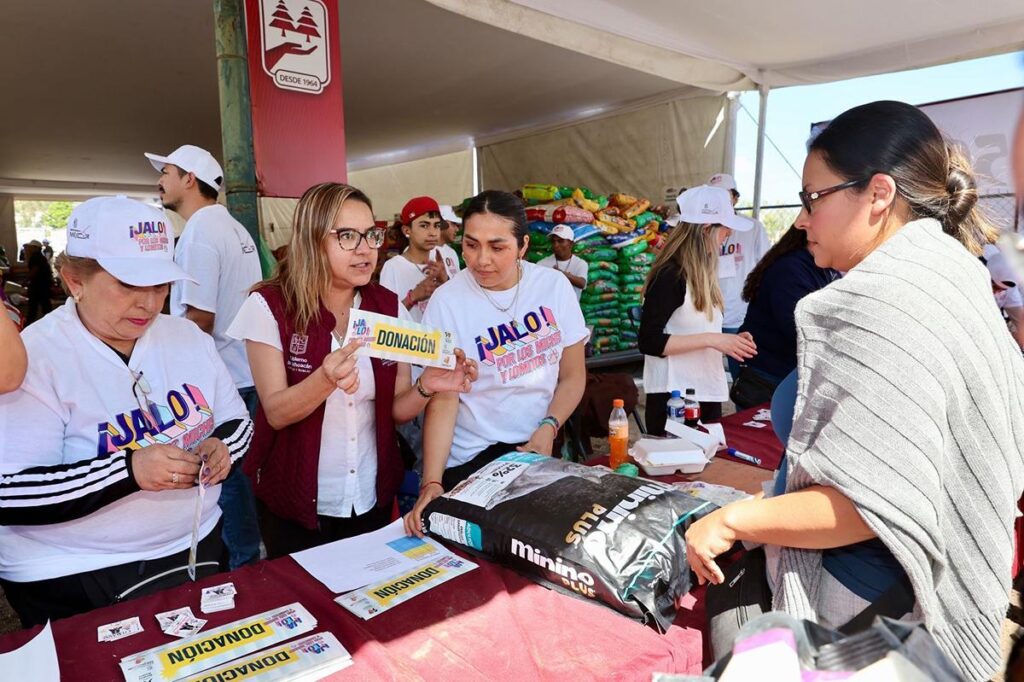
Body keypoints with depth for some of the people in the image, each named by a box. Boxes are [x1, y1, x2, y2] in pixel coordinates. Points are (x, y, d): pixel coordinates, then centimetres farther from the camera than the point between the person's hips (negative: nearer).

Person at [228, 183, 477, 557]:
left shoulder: (389, 306, -4)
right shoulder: (269, 306, -14)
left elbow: (395, 409, -1)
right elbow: (276, 413, -18)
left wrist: (426, 387, -23)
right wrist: (325, 380, -37)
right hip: (295, 501, -3)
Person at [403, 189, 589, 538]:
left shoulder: (555, 286, -6)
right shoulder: (447, 302, -14)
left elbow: (573, 375, 1)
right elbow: (441, 403, -15)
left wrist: (549, 427, -15)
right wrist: (431, 483, -25)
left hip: (542, 450, 3)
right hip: (472, 461, -2)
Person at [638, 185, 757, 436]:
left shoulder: (701, 274, 10)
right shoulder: (670, 275, -15)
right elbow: (649, 341, -20)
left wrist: (727, 341, -2)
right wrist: (711, 340, -21)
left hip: (707, 394, 8)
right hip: (675, 399, -8)